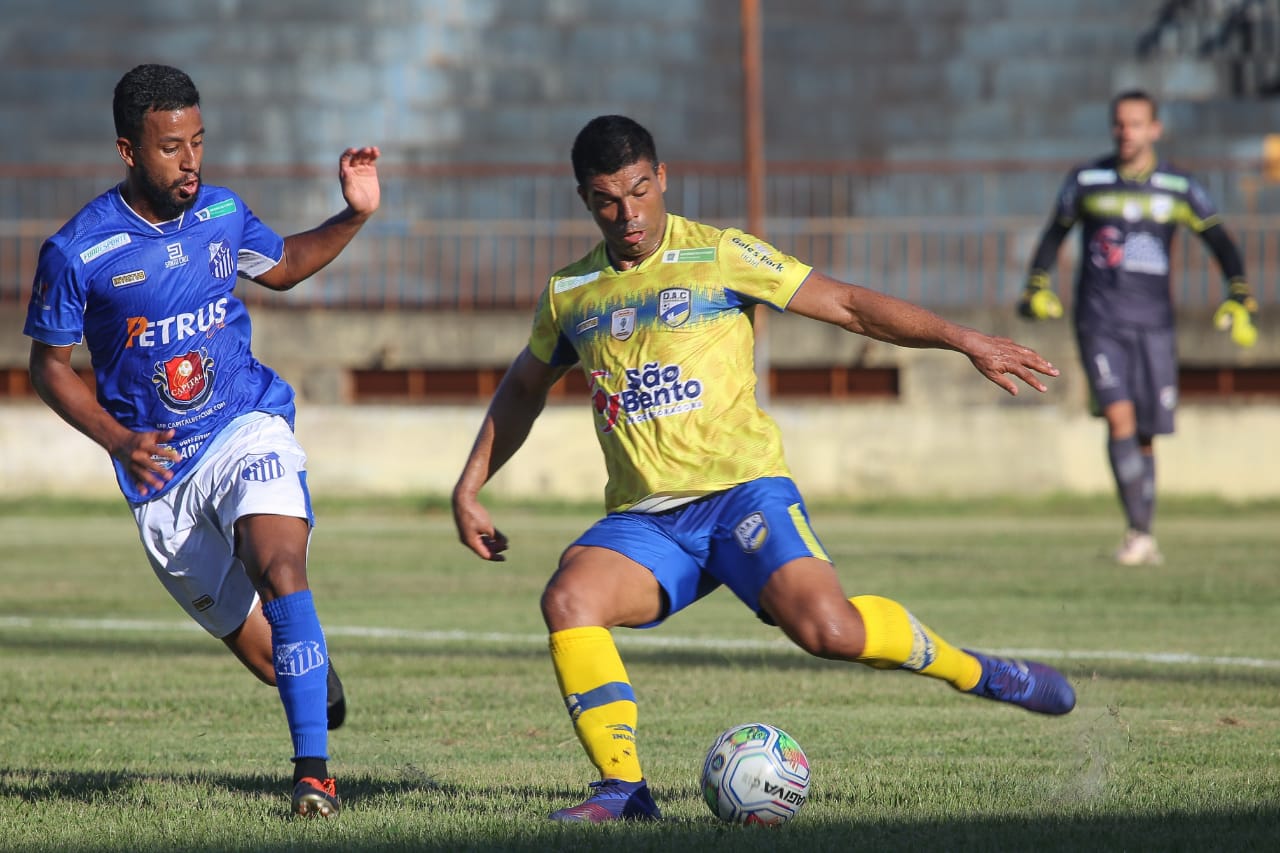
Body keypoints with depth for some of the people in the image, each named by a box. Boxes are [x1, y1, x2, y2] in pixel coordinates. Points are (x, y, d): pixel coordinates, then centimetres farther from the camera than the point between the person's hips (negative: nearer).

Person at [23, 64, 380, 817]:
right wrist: (117, 441, -15)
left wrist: (355, 217, 6)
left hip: (247, 430, 1)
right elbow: (50, 364, 0)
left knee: (278, 566, -29)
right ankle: (316, 675, 44)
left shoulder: (222, 214, 0)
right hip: (162, 472, -1)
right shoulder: (77, 253, -11)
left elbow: (282, 267, 22)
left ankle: (314, 769, -28)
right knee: (261, 651, 5)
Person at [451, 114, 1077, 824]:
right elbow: (523, 389, 31)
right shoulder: (570, 292, 13)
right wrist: (469, 488, 24)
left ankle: (975, 672, 0)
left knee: (828, 629, -27)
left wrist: (963, 340, -7)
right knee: (568, 599, -27)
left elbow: (847, 306, 2)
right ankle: (623, 789, -19)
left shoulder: (718, 256, 1)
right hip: (644, 519, 3)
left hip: (740, 490, -3)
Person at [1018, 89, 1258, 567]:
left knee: (1146, 435, 4)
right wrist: (1037, 289, 7)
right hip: (1099, 323, -1)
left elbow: (1220, 242, 10)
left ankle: (1145, 537, 20)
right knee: (1119, 415, -19)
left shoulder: (1178, 189, 4)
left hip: (1154, 325, 1)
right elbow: (1054, 235, 17)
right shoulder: (1086, 182, 5)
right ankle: (1138, 533, -21)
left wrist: (1239, 299, -1)